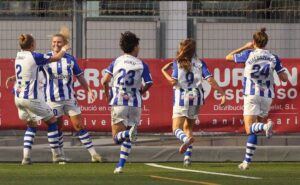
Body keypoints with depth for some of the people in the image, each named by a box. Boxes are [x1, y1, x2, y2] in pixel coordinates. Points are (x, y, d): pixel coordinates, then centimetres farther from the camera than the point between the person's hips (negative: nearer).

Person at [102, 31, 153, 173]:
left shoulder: (116, 62, 5)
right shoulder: (141, 65, 2)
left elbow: (105, 80, -5)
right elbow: (148, 84, -6)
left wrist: (108, 96, 12)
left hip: (118, 103, -1)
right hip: (135, 104, 1)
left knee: (117, 137, -3)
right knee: (127, 140, 14)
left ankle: (130, 132, -34)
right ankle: (120, 165, 7)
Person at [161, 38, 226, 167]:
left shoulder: (177, 63, -3)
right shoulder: (200, 63, 3)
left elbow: (173, 81, -11)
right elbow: (210, 80, -7)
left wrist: (164, 71, 6)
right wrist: (222, 93, -8)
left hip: (181, 99, -3)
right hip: (195, 99, 3)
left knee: (176, 128, -3)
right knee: (188, 127, 19)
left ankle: (186, 139, -39)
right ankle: (187, 156, 8)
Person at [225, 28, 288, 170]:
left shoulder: (249, 54, -3)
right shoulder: (273, 58, 1)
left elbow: (228, 57, 9)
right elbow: (284, 78, 1)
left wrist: (245, 47, 17)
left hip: (251, 95, -4)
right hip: (267, 96, 4)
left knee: (250, 129, -9)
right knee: (255, 127, 15)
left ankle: (266, 126, -43)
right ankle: (247, 161, 13)